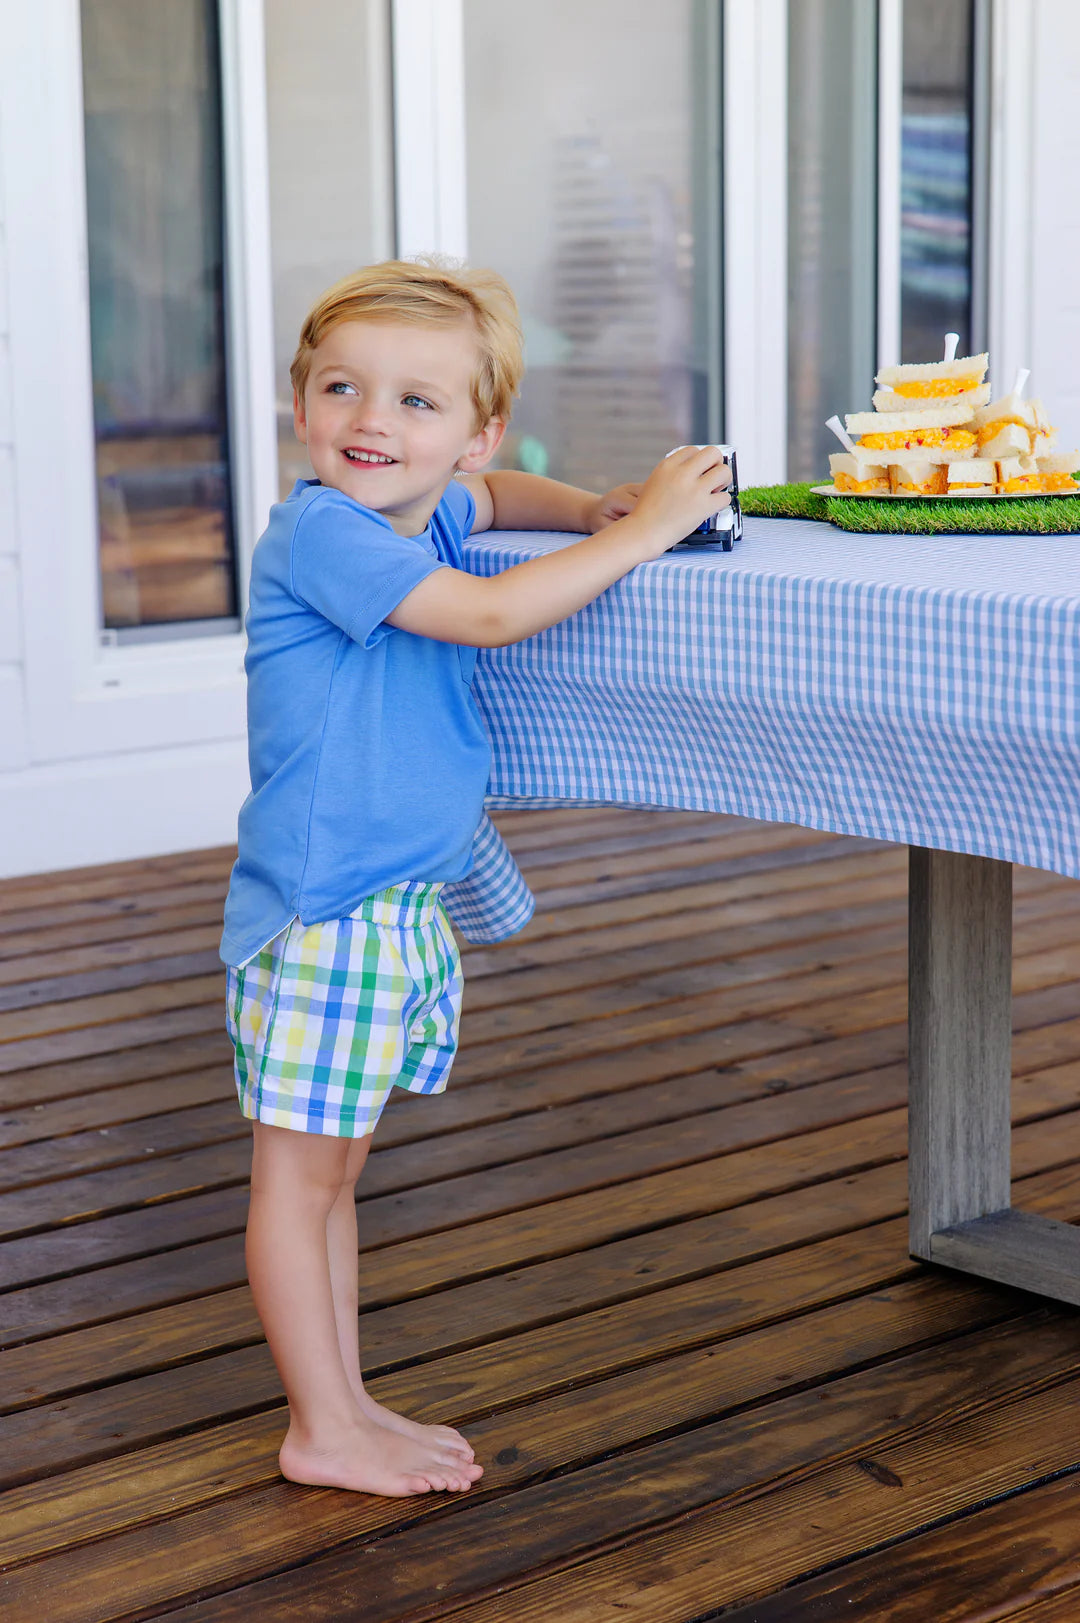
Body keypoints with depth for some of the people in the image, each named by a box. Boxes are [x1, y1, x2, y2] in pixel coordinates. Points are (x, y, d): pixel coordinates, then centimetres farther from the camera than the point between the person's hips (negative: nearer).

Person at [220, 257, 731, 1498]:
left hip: (407, 907, 9)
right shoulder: (316, 530, -18)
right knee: (297, 1173, 3)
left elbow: (490, 499, 34)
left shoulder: (426, 516, 9)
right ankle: (322, 1433, 12)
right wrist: (643, 528, -20)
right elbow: (491, 615, -26)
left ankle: (347, 1405, 27)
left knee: (334, 1167, 18)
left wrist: (593, 507, 16)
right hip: (318, 917, -9)